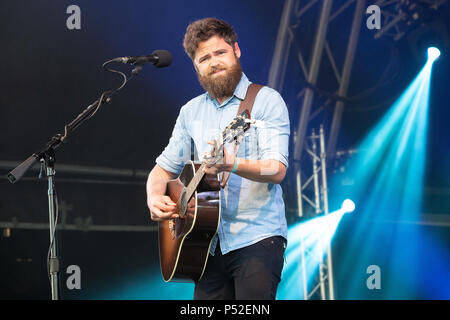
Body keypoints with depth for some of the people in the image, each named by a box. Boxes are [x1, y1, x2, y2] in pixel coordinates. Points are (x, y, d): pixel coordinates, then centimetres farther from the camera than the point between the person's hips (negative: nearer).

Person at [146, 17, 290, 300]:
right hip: (209, 243, 5)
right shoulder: (191, 112, 15)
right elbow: (164, 168, 21)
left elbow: (277, 170, -13)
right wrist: (155, 197, -1)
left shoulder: (267, 101, -2)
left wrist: (233, 165, -32)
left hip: (257, 237, -5)